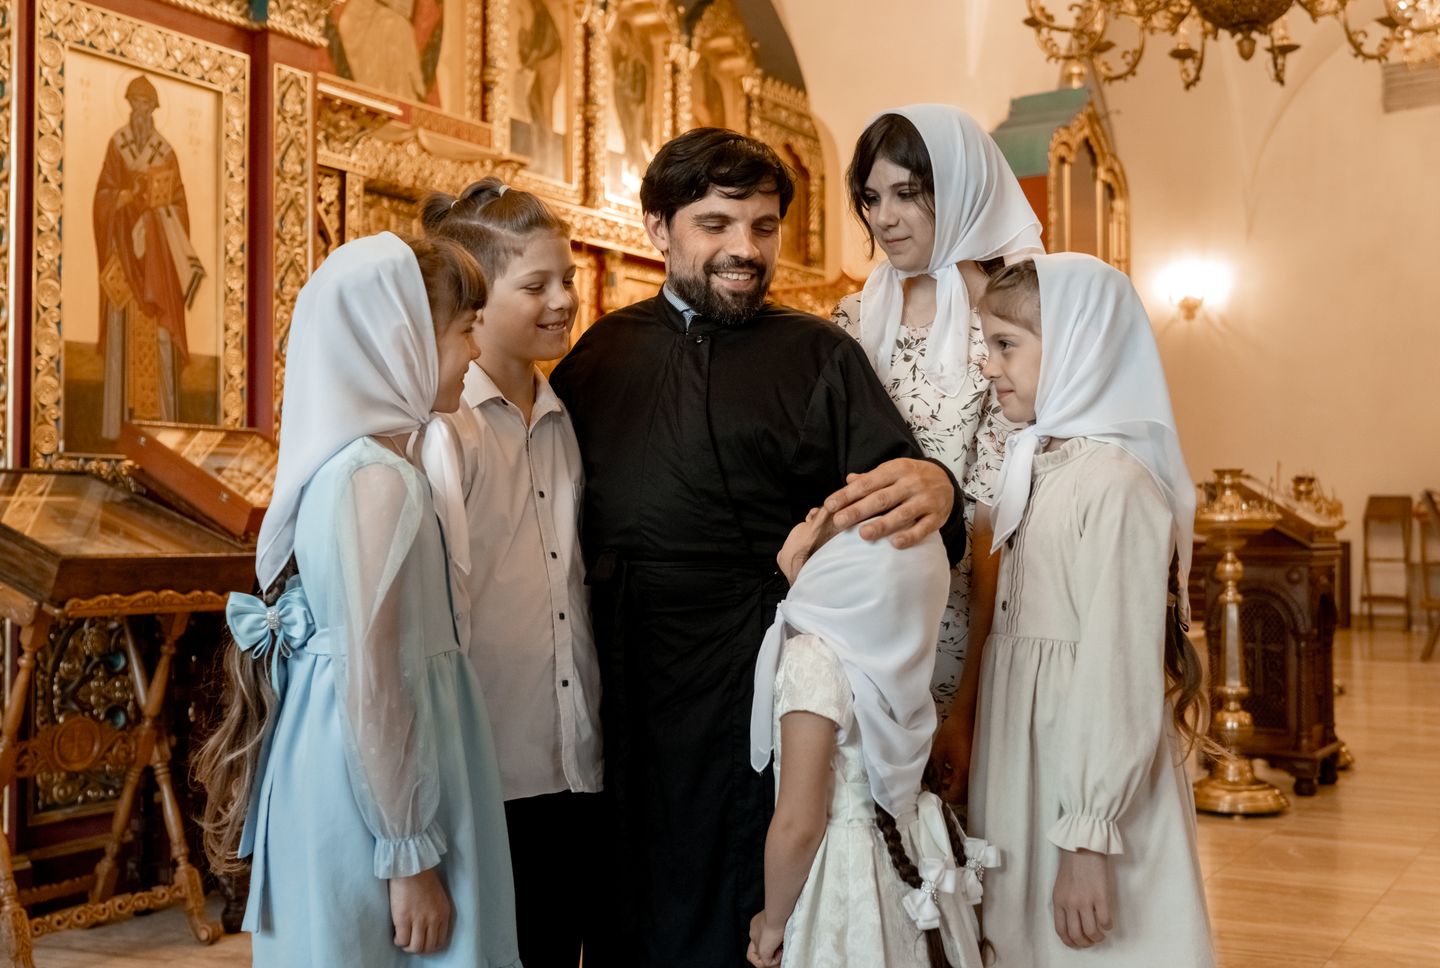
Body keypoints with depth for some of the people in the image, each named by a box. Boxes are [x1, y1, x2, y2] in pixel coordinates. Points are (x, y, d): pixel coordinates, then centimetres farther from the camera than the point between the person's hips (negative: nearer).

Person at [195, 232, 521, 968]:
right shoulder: (381, 477, -20)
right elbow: (372, 686, -21)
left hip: (339, 780, 9)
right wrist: (410, 853, -16)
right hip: (369, 803, -9)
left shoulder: (347, 463, 7)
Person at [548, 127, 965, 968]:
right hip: (623, 697, 3)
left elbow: (889, 482, -6)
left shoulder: (820, 355, 3)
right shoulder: (600, 353, 10)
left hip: (760, 688, -2)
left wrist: (934, 488, -29)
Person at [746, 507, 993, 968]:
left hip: (846, 876, -7)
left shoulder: (813, 659, -25)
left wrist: (773, 921, -10)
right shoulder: (886, 642, -5)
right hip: (909, 861, 7)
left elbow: (798, 827, -23)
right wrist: (801, 578, 11)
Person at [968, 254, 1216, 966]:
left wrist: (1089, 838, -20)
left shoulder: (1115, 485, -18)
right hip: (1026, 772, 8)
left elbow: (1122, 678, -21)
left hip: (1091, 786, -8)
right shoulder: (1035, 468, 9)